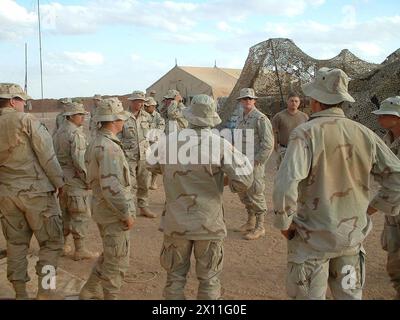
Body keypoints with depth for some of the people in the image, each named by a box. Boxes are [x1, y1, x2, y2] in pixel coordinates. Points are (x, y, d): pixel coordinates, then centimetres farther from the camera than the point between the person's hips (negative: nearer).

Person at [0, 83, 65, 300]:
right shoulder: (26, 121, -11)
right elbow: (47, 155, -11)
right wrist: (58, 182, -1)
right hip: (35, 190, -6)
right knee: (51, 242, 5)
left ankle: (20, 292, 21)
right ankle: (45, 291, 3)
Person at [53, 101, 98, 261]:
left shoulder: (58, 132, 13)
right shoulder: (76, 133, -16)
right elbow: (79, 160, -23)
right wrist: (88, 180, -15)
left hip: (61, 180, 9)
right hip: (75, 180, -9)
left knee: (64, 213, 18)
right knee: (81, 215, -1)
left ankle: (62, 245, 27)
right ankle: (80, 250, 4)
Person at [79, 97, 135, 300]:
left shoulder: (95, 143, 9)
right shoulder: (108, 147, -22)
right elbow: (111, 186, -29)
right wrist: (126, 214, -20)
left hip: (102, 209, 10)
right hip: (114, 213, -10)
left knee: (109, 257, 24)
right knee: (117, 262, 5)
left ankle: (88, 293, 32)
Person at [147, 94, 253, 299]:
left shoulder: (168, 141, -9)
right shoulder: (221, 145, -17)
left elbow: (152, 165, 10)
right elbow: (244, 180, -19)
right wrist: (233, 186, 3)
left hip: (176, 222, 2)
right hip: (209, 223, -2)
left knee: (175, 276, 18)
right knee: (209, 279, 15)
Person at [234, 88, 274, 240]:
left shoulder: (261, 118, -13)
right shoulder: (240, 118, 12)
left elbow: (268, 144, -16)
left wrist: (255, 161, -17)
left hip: (255, 163, -8)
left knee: (255, 195, -2)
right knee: (243, 194, 16)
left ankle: (260, 228, 10)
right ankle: (250, 222, 32)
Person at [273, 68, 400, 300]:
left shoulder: (305, 133, -17)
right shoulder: (364, 134, -3)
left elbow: (286, 185, -27)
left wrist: (284, 223, -12)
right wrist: (372, 208, 10)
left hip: (312, 237, -4)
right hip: (351, 236, 4)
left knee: (309, 295, 11)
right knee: (349, 294, 19)